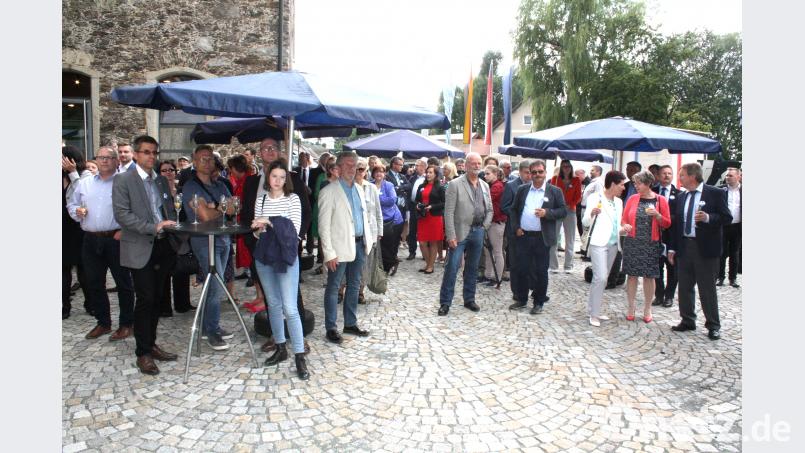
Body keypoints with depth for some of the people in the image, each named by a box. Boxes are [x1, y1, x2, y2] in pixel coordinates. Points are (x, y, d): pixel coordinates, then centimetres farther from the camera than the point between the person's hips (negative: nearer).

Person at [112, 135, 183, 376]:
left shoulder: (161, 180, 13)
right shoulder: (123, 180, -5)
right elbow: (122, 214, -14)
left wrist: (172, 226, -1)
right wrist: (153, 227, -22)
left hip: (164, 246, 6)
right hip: (140, 249, -5)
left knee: (156, 298, 12)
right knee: (145, 300, -2)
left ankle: (151, 344, 26)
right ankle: (143, 353, 10)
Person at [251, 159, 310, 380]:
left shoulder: (293, 198, -4)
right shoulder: (261, 199, 8)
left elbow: (294, 229, -12)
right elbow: (257, 231, 12)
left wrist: (269, 221, -18)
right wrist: (259, 228, -10)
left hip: (286, 256, -5)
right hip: (265, 256, 5)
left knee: (290, 308, -9)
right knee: (273, 304, 13)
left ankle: (299, 356, -4)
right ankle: (280, 348, 26)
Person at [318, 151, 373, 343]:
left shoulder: (358, 190, 13)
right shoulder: (329, 192, -8)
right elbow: (323, 226, -12)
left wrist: (367, 240, 9)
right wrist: (329, 253, -17)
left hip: (359, 244, 7)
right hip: (340, 246, -7)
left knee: (354, 285, 15)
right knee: (333, 287, 3)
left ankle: (350, 324, 27)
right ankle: (331, 328, 13)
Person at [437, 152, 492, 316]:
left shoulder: (485, 186, 11)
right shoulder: (455, 184, -6)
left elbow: (489, 209, 19)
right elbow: (449, 212, -11)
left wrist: (484, 226, 6)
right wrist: (451, 235, -16)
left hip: (478, 232, 5)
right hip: (460, 232, -5)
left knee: (472, 268, 13)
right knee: (451, 268, -4)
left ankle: (469, 299, 25)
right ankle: (445, 302, 5)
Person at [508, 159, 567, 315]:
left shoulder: (555, 191, 0)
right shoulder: (522, 189, 9)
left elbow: (563, 211, -3)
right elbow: (514, 209, 13)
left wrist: (547, 213, -18)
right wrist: (516, 227, 2)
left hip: (542, 238, -3)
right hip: (523, 236, 3)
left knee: (541, 271, 4)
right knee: (520, 268, 7)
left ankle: (539, 302, 17)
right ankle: (521, 299, 21)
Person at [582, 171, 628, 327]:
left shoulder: (618, 202, 13)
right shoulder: (595, 198, -7)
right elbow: (585, 222, -11)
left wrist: (623, 229, 0)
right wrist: (591, 213, -32)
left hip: (613, 244, 7)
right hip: (599, 243, -7)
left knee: (603, 279, 11)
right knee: (600, 278, -13)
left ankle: (594, 310, 20)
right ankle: (594, 313, -4)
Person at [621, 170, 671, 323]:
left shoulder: (660, 200, -1)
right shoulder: (632, 198, 4)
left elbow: (667, 223, 1)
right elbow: (625, 219, 10)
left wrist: (657, 215, -17)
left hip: (651, 244, -1)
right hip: (632, 243, 1)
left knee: (649, 276, 5)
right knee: (632, 275, 4)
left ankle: (647, 309, 18)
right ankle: (631, 308, 15)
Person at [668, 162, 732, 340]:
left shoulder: (715, 193, -5)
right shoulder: (681, 197, 11)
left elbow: (727, 218, -7)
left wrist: (708, 218, -25)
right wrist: (672, 248, 10)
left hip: (705, 248, -5)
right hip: (684, 246, 6)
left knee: (707, 288, 1)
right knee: (685, 287, 11)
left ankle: (713, 325, 13)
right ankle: (687, 321, 24)